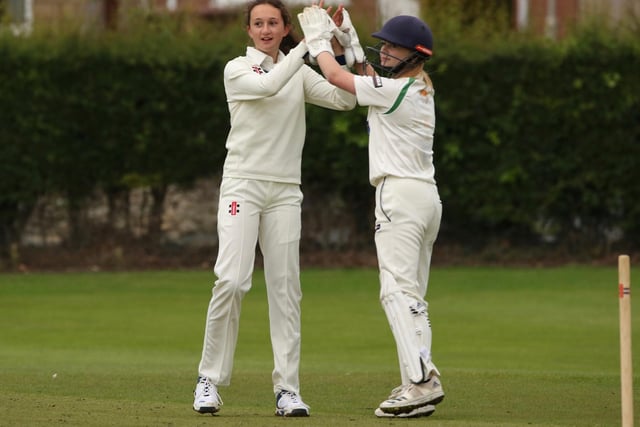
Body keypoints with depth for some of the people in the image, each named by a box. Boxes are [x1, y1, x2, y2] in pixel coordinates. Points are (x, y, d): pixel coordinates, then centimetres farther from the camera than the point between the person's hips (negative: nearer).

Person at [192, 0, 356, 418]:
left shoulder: (301, 73, 12)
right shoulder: (237, 70, 1)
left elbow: (345, 98, -2)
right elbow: (268, 86, -21)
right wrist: (307, 45, -21)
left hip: (285, 191, 4)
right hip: (242, 183, -4)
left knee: (286, 288, -1)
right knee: (232, 281, -15)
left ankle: (288, 390, 0)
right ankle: (210, 380, -4)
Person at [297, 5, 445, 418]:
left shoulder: (397, 90, -12)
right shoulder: (422, 89, 14)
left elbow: (335, 75, -6)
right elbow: (367, 76, 31)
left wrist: (317, 34, 7)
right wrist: (347, 36, 25)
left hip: (400, 194, -10)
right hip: (426, 196, 10)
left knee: (398, 291, -14)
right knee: (412, 296, 10)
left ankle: (423, 380, -24)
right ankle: (420, 385, 6)